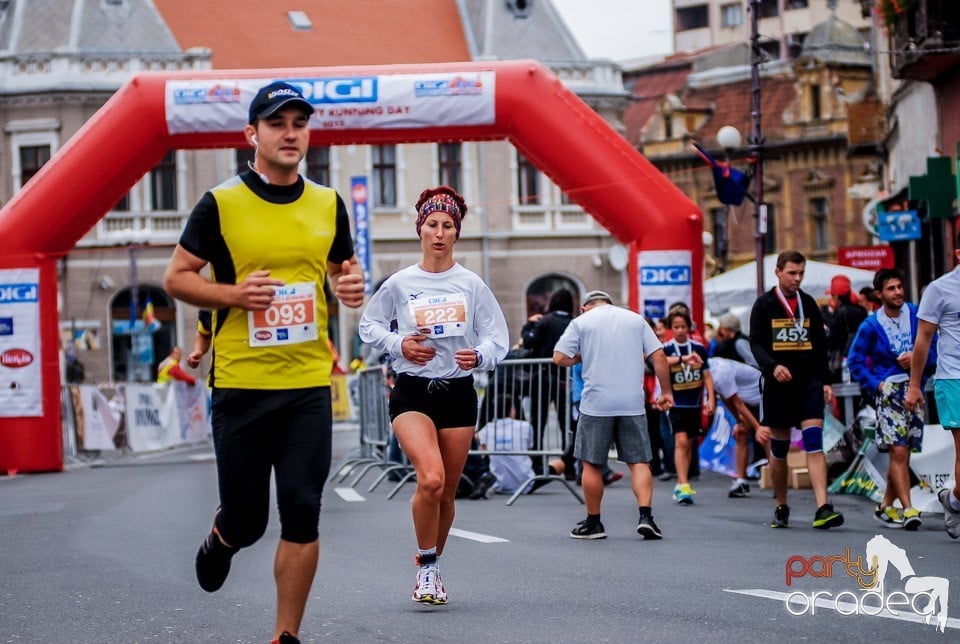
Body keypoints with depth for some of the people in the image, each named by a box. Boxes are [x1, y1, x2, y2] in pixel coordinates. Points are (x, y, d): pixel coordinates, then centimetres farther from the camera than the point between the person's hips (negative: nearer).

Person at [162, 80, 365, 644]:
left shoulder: (328, 205, 8)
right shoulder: (221, 205, -4)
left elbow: (344, 265, 22)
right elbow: (176, 278, 0)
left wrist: (352, 282, -1)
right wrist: (235, 293, -16)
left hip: (309, 383, 2)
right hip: (240, 383, -2)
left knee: (302, 514, -5)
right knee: (246, 518, 6)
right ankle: (221, 541, 44)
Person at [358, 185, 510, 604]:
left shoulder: (472, 285, 2)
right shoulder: (400, 283, 0)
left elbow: (497, 338, 4)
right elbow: (368, 325, 12)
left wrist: (480, 356, -17)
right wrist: (399, 345, -6)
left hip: (458, 392, 2)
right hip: (412, 392, -2)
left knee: (447, 494, 7)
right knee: (431, 479, -23)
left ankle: (433, 569, 30)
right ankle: (426, 565, -5)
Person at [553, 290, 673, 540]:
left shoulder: (581, 322, 6)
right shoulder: (636, 320, 13)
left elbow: (560, 357, -2)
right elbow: (658, 355, 6)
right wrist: (666, 392, 10)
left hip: (596, 404, -2)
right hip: (632, 404, 2)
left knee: (591, 463, 8)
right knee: (639, 461, 4)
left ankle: (593, 523, 13)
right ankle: (645, 516, -11)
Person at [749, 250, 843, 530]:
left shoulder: (808, 304, 12)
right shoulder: (764, 305, 1)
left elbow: (820, 346, 17)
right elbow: (756, 343, -6)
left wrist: (825, 381, 12)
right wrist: (772, 366, -24)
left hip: (809, 383, 1)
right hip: (778, 385, -1)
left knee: (814, 443, -13)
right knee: (779, 448, 7)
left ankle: (823, 508, -22)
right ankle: (781, 507, 23)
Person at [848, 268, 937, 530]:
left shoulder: (917, 315, 3)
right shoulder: (871, 326, -3)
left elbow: (935, 347, 9)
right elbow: (854, 360, 4)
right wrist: (875, 385, -5)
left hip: (915, 388, 3)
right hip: (889, 390, -3)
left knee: (903, 453, 7)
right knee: (898, 451, -14)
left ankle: (886, 506, 20)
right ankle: (908, 509, -16)